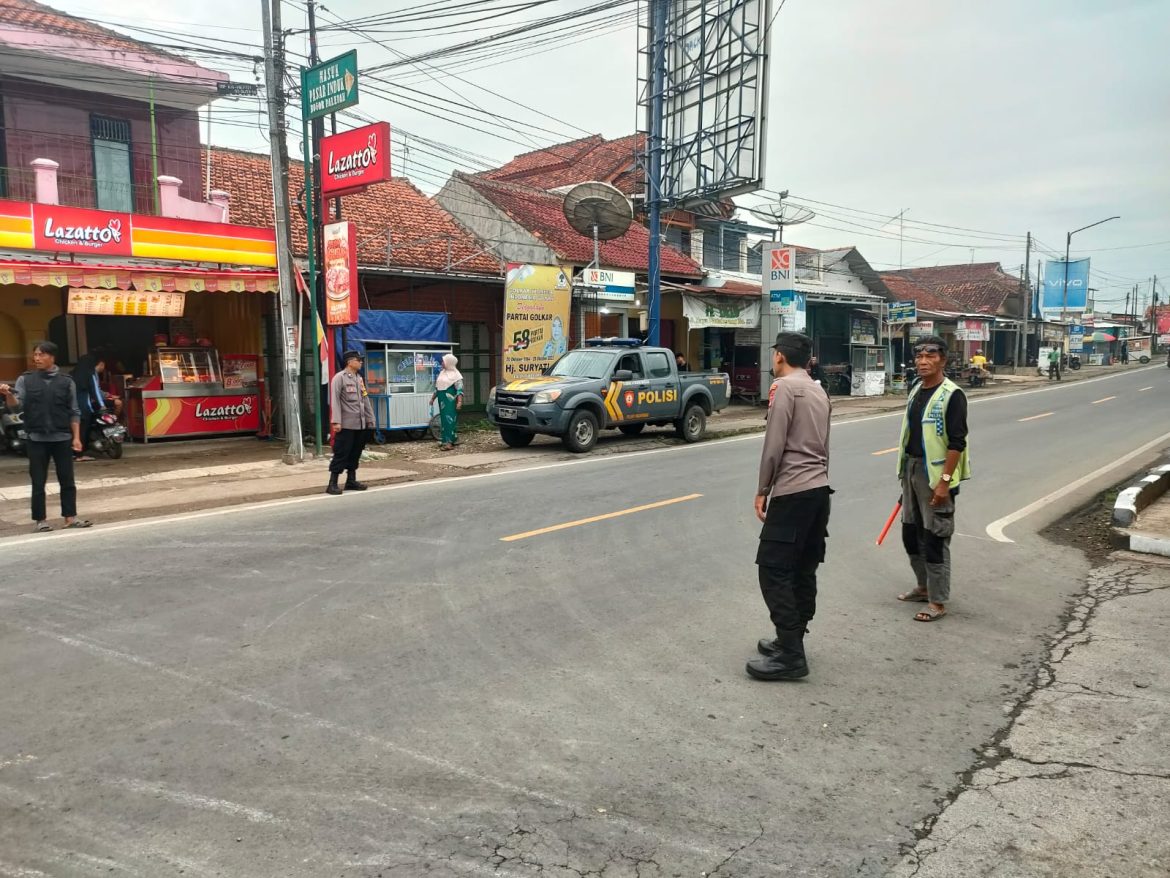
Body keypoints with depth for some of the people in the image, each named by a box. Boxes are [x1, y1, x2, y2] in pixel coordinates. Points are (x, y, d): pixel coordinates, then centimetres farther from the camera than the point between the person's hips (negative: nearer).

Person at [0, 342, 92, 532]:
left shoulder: (66, 381, 4)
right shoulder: (25, 380, 5)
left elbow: (74, 412, 5)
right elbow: (17, 406, -3)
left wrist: (76, 436, 0)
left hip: (62, 438, 0)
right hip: (37, 439, 0)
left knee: (67, 480, 4)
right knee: (38, 482, 3)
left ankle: (70, 516, 12)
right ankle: (40, 519, 11)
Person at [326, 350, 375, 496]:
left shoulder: (359, 378, 16)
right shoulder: (339, 378, -6)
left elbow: (365, 399, 18)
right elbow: (334, 401, -13)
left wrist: (370, 419, 14)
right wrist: (336, 421, -20)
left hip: (360, 424, 7)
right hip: (346, 425, -7)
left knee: (355, 454, 12)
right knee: (341, 454, -6)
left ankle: (351, 480, 21)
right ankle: (332, 484, -2)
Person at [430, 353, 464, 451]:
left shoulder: (455, 374, -7)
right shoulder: (442, 373, 16)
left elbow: (460, 390, -14)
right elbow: (437, 387, 24)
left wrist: (460, 401, -23)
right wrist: (433, 398, 24)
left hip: (450, 401, -8)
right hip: (442, 401, 8)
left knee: (450, 420, -10)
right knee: (444, 420, 9)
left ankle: (449, 442, -12)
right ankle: (445, 440, 16)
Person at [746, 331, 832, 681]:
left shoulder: (784, 386, -8)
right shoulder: (819, 392, 19)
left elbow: (774, 445, -13)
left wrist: (762, 490, -6)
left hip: (792, 492, -9)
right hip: (819, 489, 9)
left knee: (774, 571, -6)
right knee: (803, 571, 13)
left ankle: (790, 655, -6)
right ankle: (791, 642, 21)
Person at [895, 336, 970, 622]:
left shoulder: (952, 395, -13)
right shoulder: (917, 391, 12)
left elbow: (957, 443, -17)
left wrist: (945, 481, -22)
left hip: (936, 473, -8)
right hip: (911, 469, 8)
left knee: (936, 539, -3)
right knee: (911, 533, 16)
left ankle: (937, 602, 6)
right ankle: (924, 586, 32)